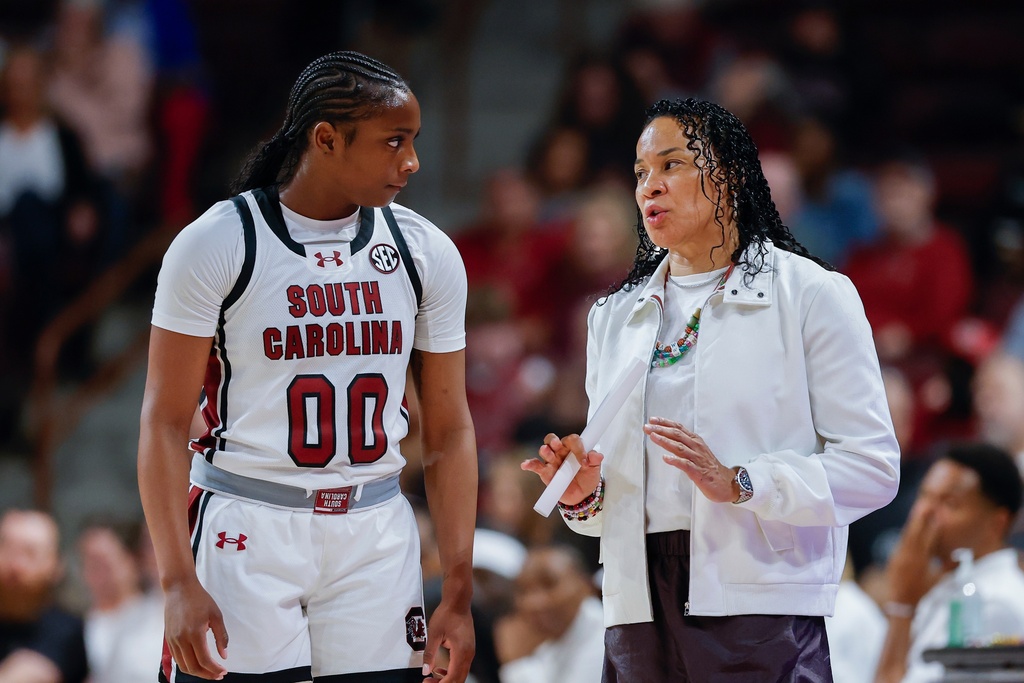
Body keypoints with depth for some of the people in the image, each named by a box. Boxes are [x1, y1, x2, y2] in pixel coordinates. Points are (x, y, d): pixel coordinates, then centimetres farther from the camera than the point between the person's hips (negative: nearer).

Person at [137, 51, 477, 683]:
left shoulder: (427, 253, 5)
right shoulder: (217, 245, -7)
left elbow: (449, 430, 8)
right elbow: (166, 423, -7)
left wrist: (459, 595, 3)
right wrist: (178, 581, -15)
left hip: (375, 535, 4)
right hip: (247, 532, -4)